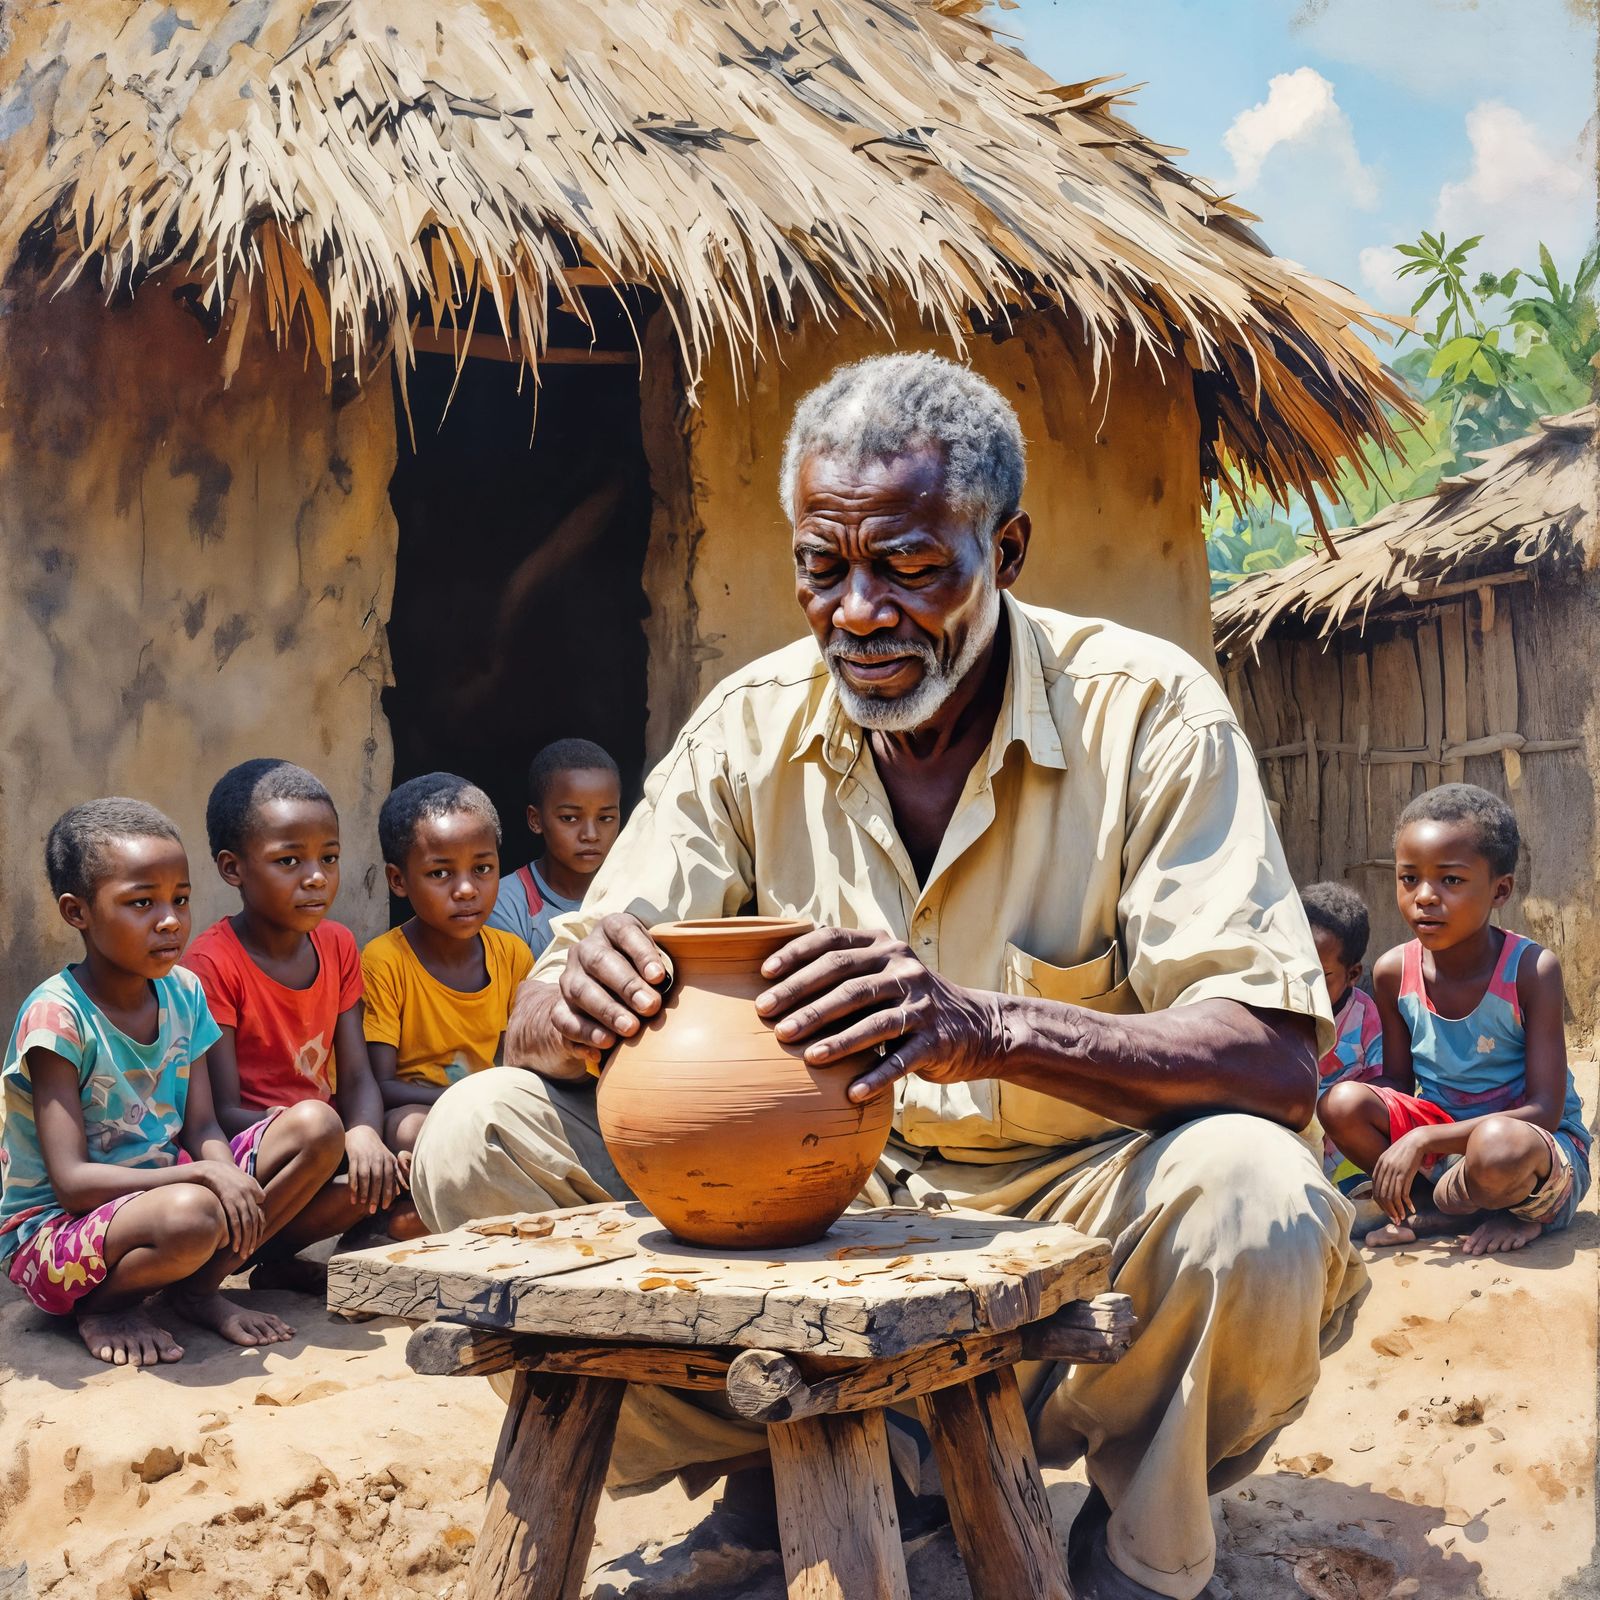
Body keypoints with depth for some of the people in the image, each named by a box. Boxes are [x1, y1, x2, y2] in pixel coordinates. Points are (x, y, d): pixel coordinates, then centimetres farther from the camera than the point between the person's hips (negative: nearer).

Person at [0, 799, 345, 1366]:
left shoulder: (182, 993, 1)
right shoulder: (56, 1016, -19)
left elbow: (202, 1127, 1)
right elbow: (72, 1182, -23)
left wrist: (228, 1173, -23)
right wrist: (205, 1174, -31)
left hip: (162, 1185, 7)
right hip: (52, 1230, -7)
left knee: (317, 1127, -10)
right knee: (191, 1214, -39)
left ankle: (199, 1288, -3)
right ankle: (103, 1309, -6)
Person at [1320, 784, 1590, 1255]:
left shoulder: (1531, 969, -19)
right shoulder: (1394, 971, -5)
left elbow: (1544, 1111, -22)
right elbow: (1398, 1085, 5)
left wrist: (1423, 1138, -31)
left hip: (1545, 1150, -5)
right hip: (1441, 1137, 5)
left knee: (1499, 1145, -40)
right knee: (1342, 1103, -21)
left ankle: (1439, 1208, -7)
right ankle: (1485, 1213, -11)